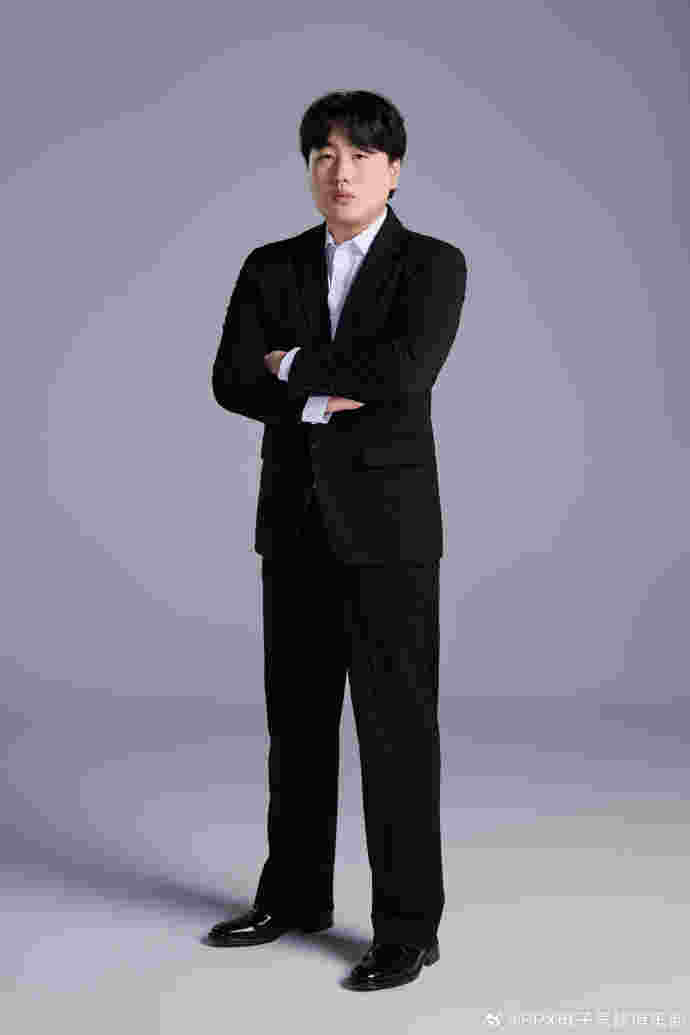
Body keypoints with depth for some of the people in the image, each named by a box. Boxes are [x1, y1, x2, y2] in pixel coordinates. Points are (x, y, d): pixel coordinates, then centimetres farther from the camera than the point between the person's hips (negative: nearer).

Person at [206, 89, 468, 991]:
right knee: (298, 716, 12)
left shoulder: (435, 265, -5)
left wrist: (296, 366, -11)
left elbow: (408, 371, -22)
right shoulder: (270, 267, 7)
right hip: (296, 521, 5)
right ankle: (295, 896, 26)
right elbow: (231, 383, -4)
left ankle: (408, 926, 5)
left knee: (397, 725, -4)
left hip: (388, 521, -5)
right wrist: (319, 404, -19)